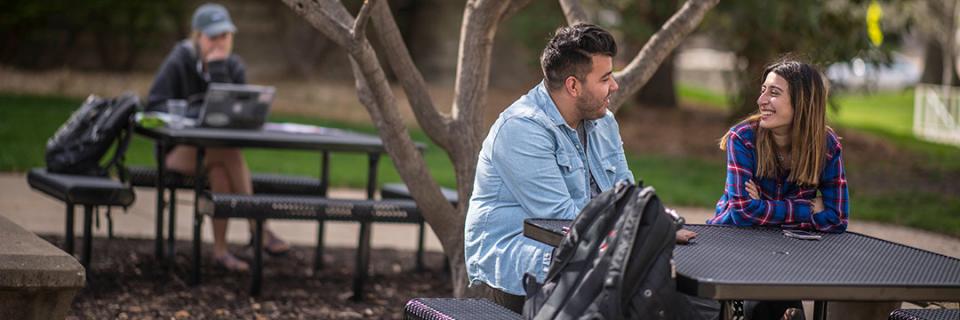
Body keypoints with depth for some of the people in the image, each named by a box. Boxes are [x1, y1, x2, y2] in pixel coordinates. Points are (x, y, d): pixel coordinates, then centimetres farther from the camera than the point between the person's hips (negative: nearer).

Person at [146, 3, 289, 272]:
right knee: (230, 155, -34)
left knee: (220, 170, -35)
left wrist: (217, 69, -18)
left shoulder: (233, 66, 4)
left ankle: (221, 249, -32)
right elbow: (154, 106, -12)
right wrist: (190, 114, -26)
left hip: (218, 148, 3)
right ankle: (258, 229, -35)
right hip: (178, 148, -3)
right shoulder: (179, 62, -6)